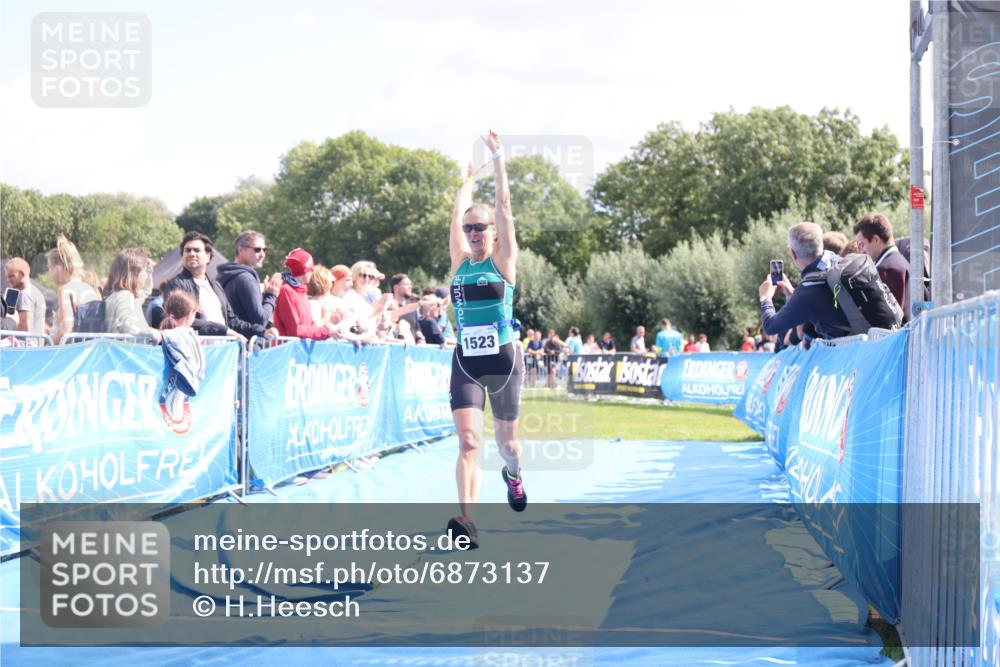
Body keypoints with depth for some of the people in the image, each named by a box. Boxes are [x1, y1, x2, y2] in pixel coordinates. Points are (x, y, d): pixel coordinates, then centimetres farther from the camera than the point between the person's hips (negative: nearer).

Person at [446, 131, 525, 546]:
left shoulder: (503, 261, 1)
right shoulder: (459, 262, 7)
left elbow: (504, 205, -3)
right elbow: (459, 212, 11)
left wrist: (497, 157, 0)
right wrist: (469, 178, 24)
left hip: (503, 359, -1)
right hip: (466, 362, 1)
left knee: (506, 441, 14)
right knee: (468, 441, -15)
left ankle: (513, 475, 49)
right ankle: (466, 520, -23)